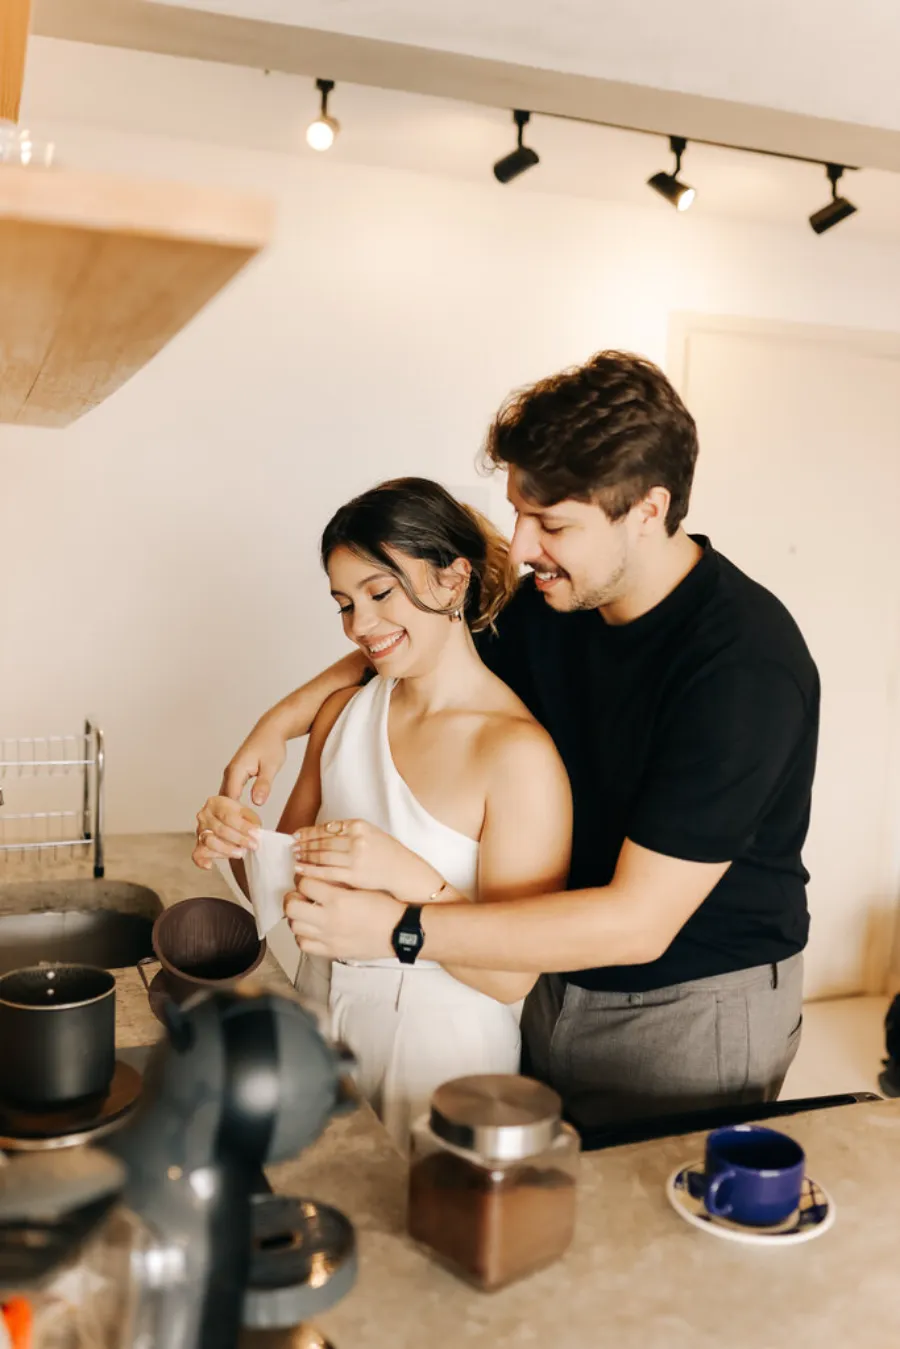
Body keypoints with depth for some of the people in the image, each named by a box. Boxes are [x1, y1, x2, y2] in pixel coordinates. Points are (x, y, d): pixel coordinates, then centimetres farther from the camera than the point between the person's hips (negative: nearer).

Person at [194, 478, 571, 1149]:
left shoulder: (519, 750, -19)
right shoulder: (344, 714, 1)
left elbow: (511, 978, -18)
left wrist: (409, 876, -30)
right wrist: (240, 847, -10)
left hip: (439, 1045, -5)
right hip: (319, 1012, 5)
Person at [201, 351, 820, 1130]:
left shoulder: (745, 664, -29)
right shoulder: (558, 604, -7)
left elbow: (639, 921, -30)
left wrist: (396, 929, -31)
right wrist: (281, 720, -5)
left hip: (695, 1007, -6)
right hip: (563, 973, 6)